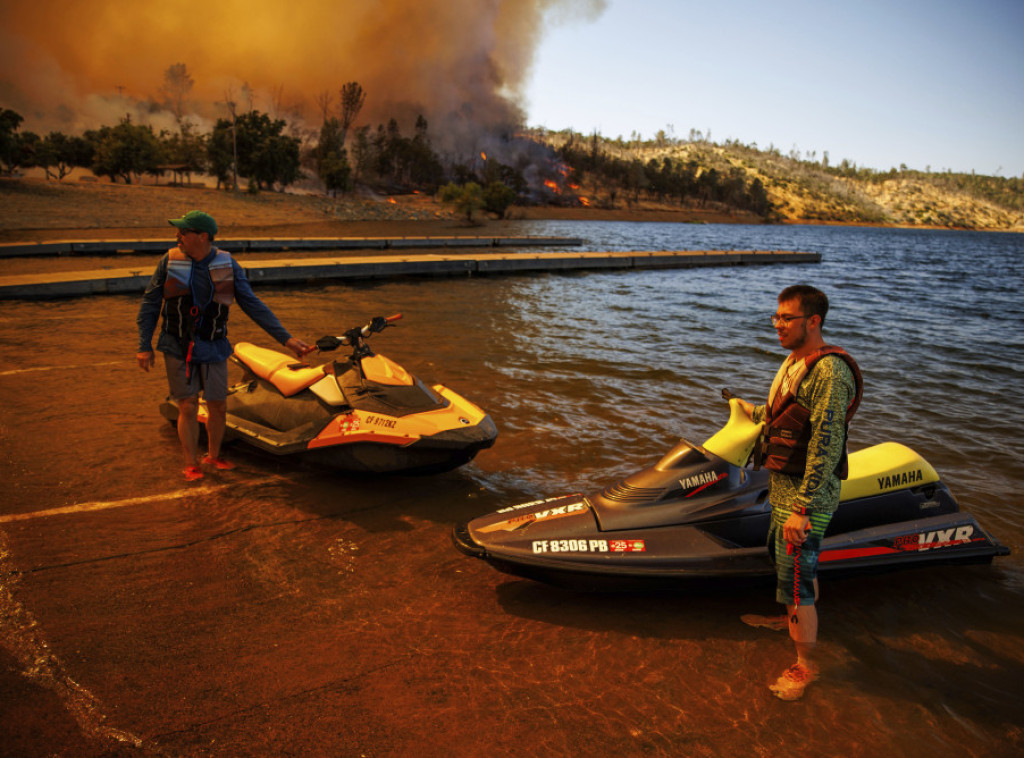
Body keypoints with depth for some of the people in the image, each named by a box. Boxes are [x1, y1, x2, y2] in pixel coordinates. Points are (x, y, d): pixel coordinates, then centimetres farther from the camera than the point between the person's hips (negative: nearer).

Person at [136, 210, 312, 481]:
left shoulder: (227, 264, -5)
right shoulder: (170, 261, -6)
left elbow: (251, 303, -4)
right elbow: (150, 303, 1)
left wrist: (285, 338, -11)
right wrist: (144, 345, -3)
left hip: (213, 347, 1)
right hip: (177, 348, -1)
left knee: (218, 406, 8)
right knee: (188, 407, 0)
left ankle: (213, 456, 30)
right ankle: (191, 464, 16)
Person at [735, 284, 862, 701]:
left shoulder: (829, 371, -24)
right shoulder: (796, 361, 8)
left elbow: (827, 445, -26)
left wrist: (801, 509, -26)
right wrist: (755, 412, 38)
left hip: (805, 495, -10)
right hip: (783, 488, 10)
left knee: (795, 582, 0)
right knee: (785, 557, 27)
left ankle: (805, 666, 17)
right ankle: (793, 619, 51)